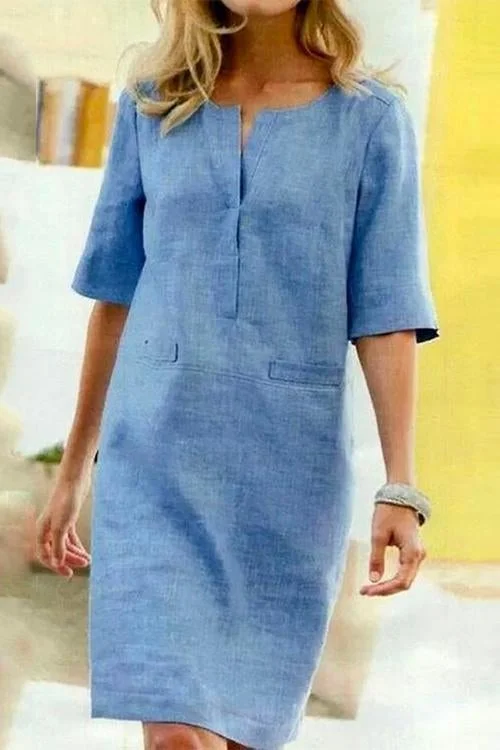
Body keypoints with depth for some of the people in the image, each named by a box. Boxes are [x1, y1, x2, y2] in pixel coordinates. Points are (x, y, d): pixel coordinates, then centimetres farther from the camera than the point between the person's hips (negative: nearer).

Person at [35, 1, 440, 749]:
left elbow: (386, 315, -4)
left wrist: (402, 488, -13)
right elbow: (116, 297, 11)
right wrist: (73, 470, 13)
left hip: (289, 465, 0)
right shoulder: (151, 105, 6)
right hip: (158, 458, 1)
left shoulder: (372, 120, 0)